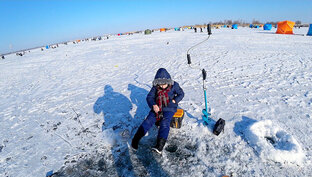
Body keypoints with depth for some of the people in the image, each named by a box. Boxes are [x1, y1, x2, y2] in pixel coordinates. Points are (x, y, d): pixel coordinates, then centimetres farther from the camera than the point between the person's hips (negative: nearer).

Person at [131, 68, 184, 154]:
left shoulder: (174, 85, -4)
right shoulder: (155, 87, -1)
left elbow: (181, 94, 6)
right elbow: (149, 97, -1)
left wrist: (174, 100, -11)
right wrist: (153, 105, -21)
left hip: (169, 108, -2)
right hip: (157, 107, 3)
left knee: (164, 123, -26)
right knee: (148, 121, -15)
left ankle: (160, 145, -33)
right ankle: (136, 139, -14)